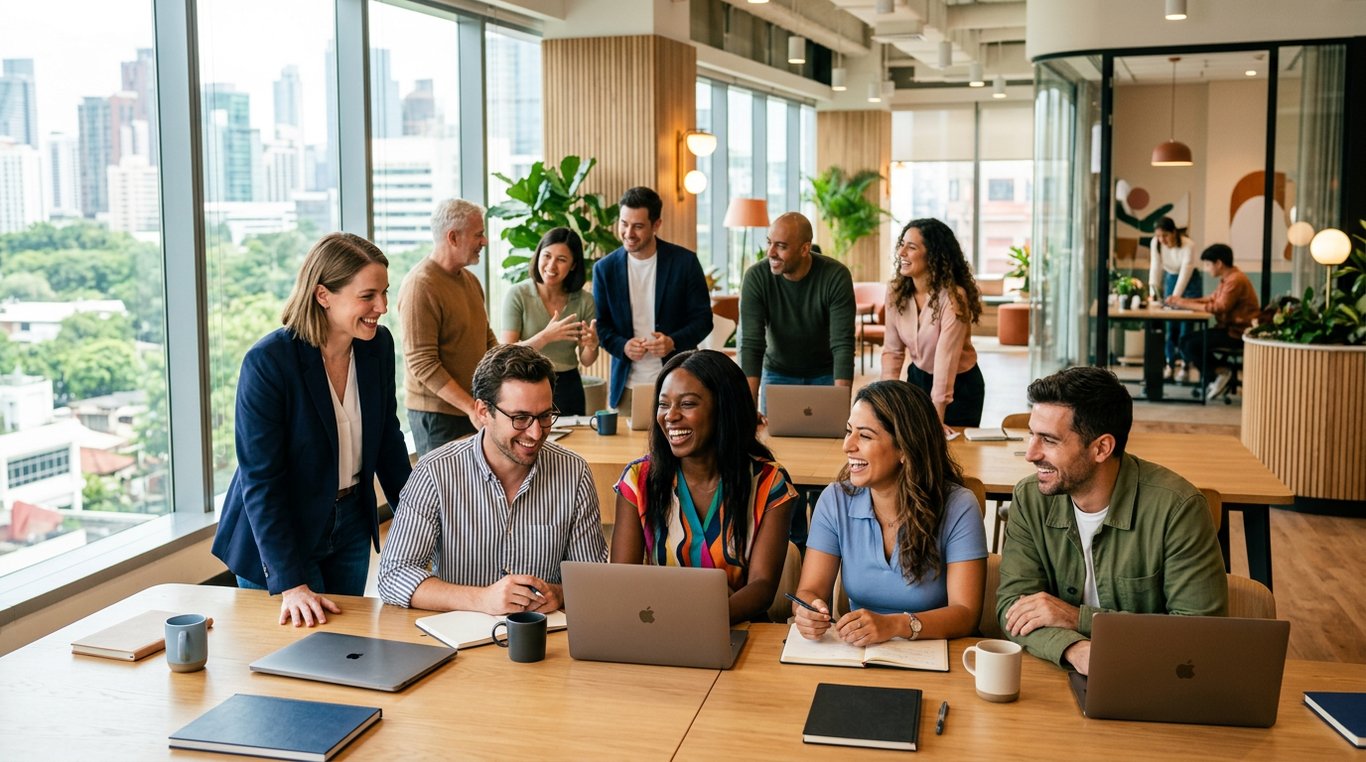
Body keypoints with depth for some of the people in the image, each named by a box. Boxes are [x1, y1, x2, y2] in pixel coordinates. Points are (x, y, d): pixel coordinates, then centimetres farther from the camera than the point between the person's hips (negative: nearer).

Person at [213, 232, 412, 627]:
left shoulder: (378, 345, -7)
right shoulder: (267, 362, -24)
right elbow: (260, 481, -24)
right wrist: (291, 585, -28)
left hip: (351, 528, 5)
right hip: (277, 534, -5)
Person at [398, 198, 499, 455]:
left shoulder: (470, 280, 13)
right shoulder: (420, 286, -15)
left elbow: (487, 339, 21)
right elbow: (422, 364, -20)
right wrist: (471, 407, -22)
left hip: (474, 408, 8)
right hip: (437, 413, -8)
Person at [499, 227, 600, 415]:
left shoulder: (584, 300, -1)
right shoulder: (517, 294, -8)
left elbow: (586, 361, 4)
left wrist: (591, 345, -18)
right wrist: (545, 337, -26)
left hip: (568, 387, 2)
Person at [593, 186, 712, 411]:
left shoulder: (685, 261, -3)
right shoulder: (605, 268, 2)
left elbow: (703, 318, -1)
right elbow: (600, 324, 7)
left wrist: (673, 342, -19)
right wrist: (622, 346, -14)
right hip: (627, 385, 1)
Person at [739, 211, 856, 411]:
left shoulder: (836, 276, -23)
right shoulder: (756, 277, -20)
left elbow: (843, 344, -27)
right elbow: (750, 344, -24)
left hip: (826, 375, -1)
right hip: (777, 374, 1)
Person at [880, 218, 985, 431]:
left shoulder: (953, 297, -26)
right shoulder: (896, 292, -9)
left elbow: (946, 359, -31)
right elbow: (892, 350, -4)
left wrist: (937, 416, -34)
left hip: (959, 386, -5)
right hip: (917, 378, 5)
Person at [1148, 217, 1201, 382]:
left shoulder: (1188, 245, -28)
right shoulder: (1155, 243, -16)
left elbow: (1185, 273, -28)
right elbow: (1155, 268, -15)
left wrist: (1174, 298, -34)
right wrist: (1153, 292, -25)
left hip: (1189, 281, -4)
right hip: (1170, 278, 4)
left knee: (1186, 325, -7)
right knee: (1170, 325, 0)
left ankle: (1186, 367, -2)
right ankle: (1170, 365, 4)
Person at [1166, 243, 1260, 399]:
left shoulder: (1235, 280, -18)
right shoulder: (1227, 278, 14)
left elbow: (1219, 307, -25)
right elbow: (1211, 299, 12)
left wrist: (1187, 304, -20)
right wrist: (1182, 301, 0)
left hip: (1238, 333, -10)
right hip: (1230, 328, 10)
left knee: (1191, 344, -17)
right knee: (1187, 340, 3)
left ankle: (1218, 374, 1)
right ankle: (1214, 376, 3)